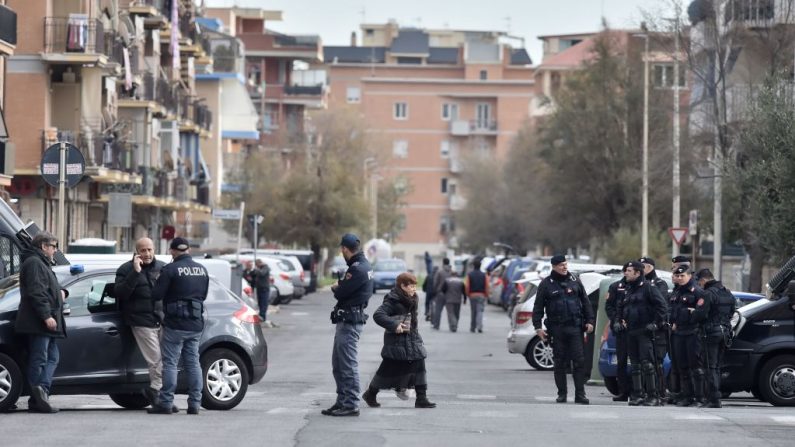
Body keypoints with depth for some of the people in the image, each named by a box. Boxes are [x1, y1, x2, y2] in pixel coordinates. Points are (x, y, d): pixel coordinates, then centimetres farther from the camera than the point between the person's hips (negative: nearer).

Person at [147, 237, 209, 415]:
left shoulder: (171, 269, -12)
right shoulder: (202, 269, 10)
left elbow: (156, 294, -13)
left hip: (176, 324, -6)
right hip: (196, 325, 6)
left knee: (170, 363, -2)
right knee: (193, 362, 10)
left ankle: (166, 403, -4)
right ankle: (194, 403, 8)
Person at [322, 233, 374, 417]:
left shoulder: (358, 269, -18)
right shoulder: (364, 265, 15)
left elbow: (341, 293, -16)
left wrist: (336, 287, 3)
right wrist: (340, 286, -1)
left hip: (349, 321, -11)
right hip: (348, 320, 11)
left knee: (348, 364, -8)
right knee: (338, 365, 16)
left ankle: (351, 404, -6)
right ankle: (342, 402, 22)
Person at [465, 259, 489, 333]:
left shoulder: (469, 275, -2)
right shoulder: (484, 275, -1)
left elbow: (466, 286, -6)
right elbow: (487, 286, -5)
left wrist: (467, 295, 5)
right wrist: (486, 295, 4)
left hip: (472, 295, 1)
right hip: (481, 295, -1)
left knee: (473, 312, 12)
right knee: (480, 311, -3)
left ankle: (472, 328, 17)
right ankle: (479, 327, -19)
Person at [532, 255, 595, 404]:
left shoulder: (574, 281, 9)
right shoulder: (546, 284, 2)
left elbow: (585, 302, 12)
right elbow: (538, 307, 3)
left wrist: (590, 321, 5)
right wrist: (538, 326, -5)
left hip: (575, 327, 1)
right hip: (557, 329, -1)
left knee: (579, 360, -5)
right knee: (560, 362, 4)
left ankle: (580, 394, -3)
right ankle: (562, 393, 12)